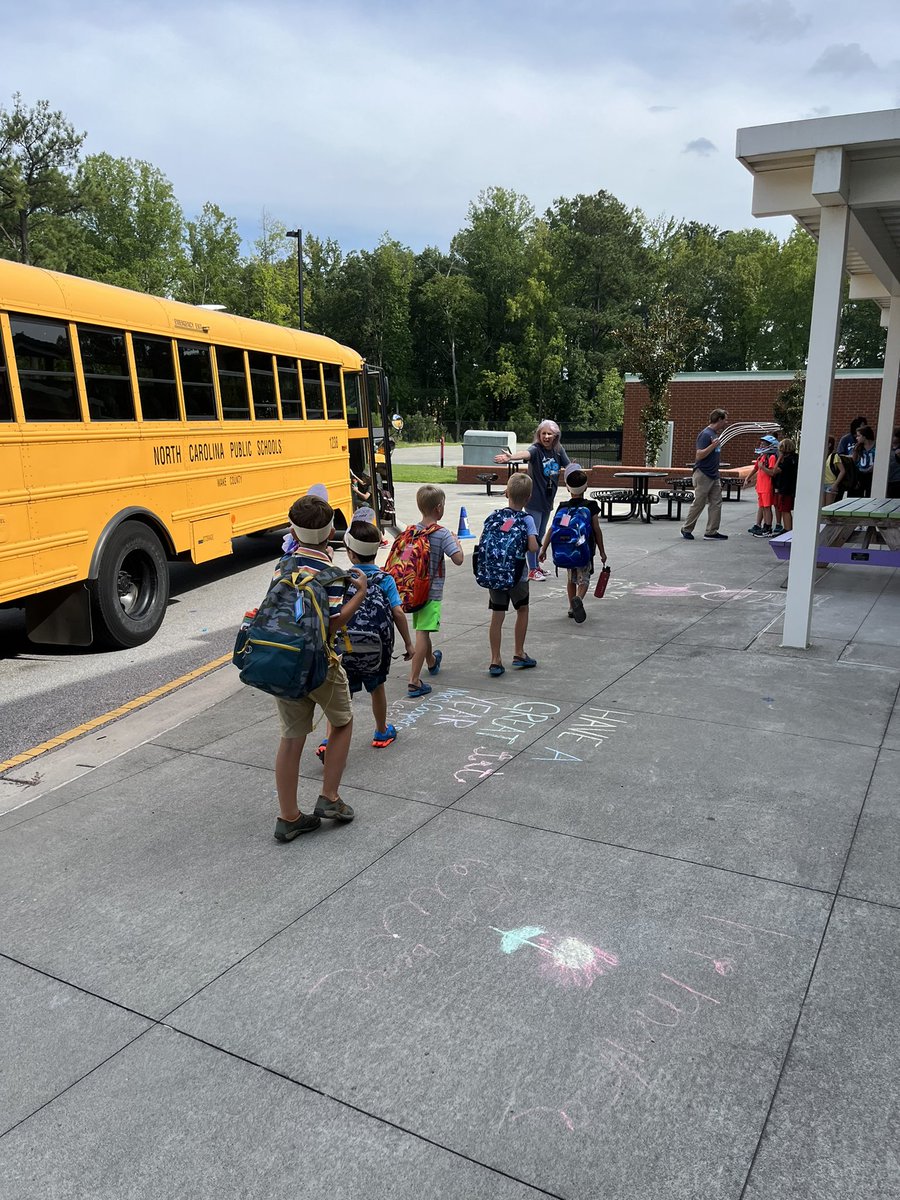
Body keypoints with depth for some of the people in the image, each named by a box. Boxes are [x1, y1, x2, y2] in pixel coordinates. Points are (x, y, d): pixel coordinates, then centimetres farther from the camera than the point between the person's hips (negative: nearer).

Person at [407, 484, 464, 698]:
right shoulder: (442, 533, -16)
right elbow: (458, 559, -20)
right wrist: (456, 541, -4)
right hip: (432, 590, -7)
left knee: (422, 629, 23)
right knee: (422, 634, -7)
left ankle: (431, 662, 48)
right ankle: (414, 681, -10)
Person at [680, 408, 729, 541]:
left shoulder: (716, 434, 13)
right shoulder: (705, 434, -15)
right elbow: (699, 455, -20)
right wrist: (713, 445, -28)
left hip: (714, 475, 9)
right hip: (703, 475, -9)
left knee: (716, 503, 4)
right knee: (698, 504, -1)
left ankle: (712, 532, 7)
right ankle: (686, 529, 14)